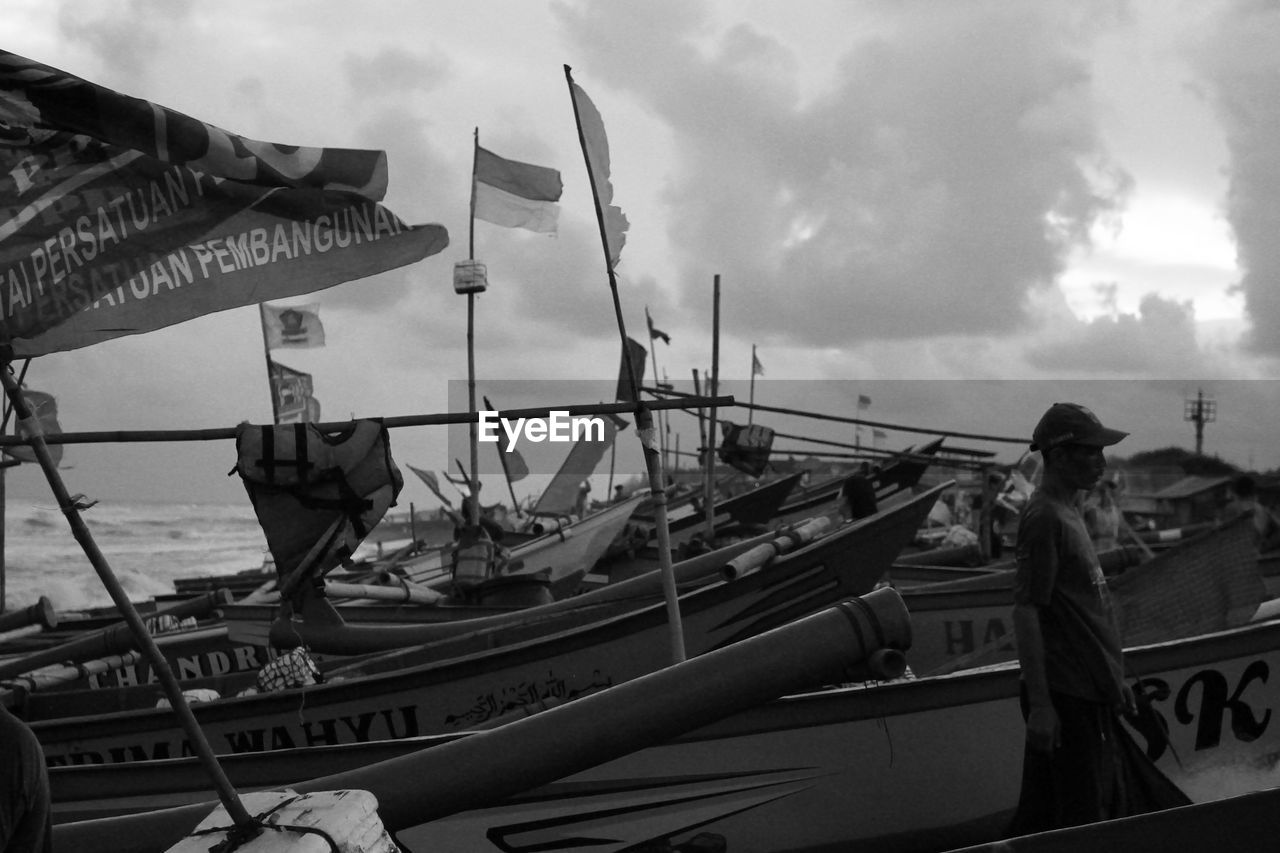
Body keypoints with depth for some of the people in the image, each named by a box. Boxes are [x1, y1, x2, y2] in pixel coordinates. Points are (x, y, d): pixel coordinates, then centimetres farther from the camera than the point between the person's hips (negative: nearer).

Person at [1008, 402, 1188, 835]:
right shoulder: (1044, 518, -15)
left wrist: (1115, 677, 23)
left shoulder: (1068, 512, 15)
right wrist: (1039, 704, -21)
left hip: (1091, 692, 9)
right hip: (1066, 699, -9)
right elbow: (1025, 613, -19)